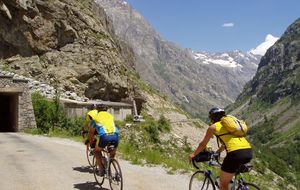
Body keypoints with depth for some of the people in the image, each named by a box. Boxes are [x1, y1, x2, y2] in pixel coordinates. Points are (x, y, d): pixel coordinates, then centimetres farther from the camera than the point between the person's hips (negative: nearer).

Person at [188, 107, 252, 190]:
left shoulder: (213, 127, 11)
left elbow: (203, 144, 20)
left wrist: (193, 154, 36)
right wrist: (217, 152, 56)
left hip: (236, 153, -6)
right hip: (249, 152, 7)